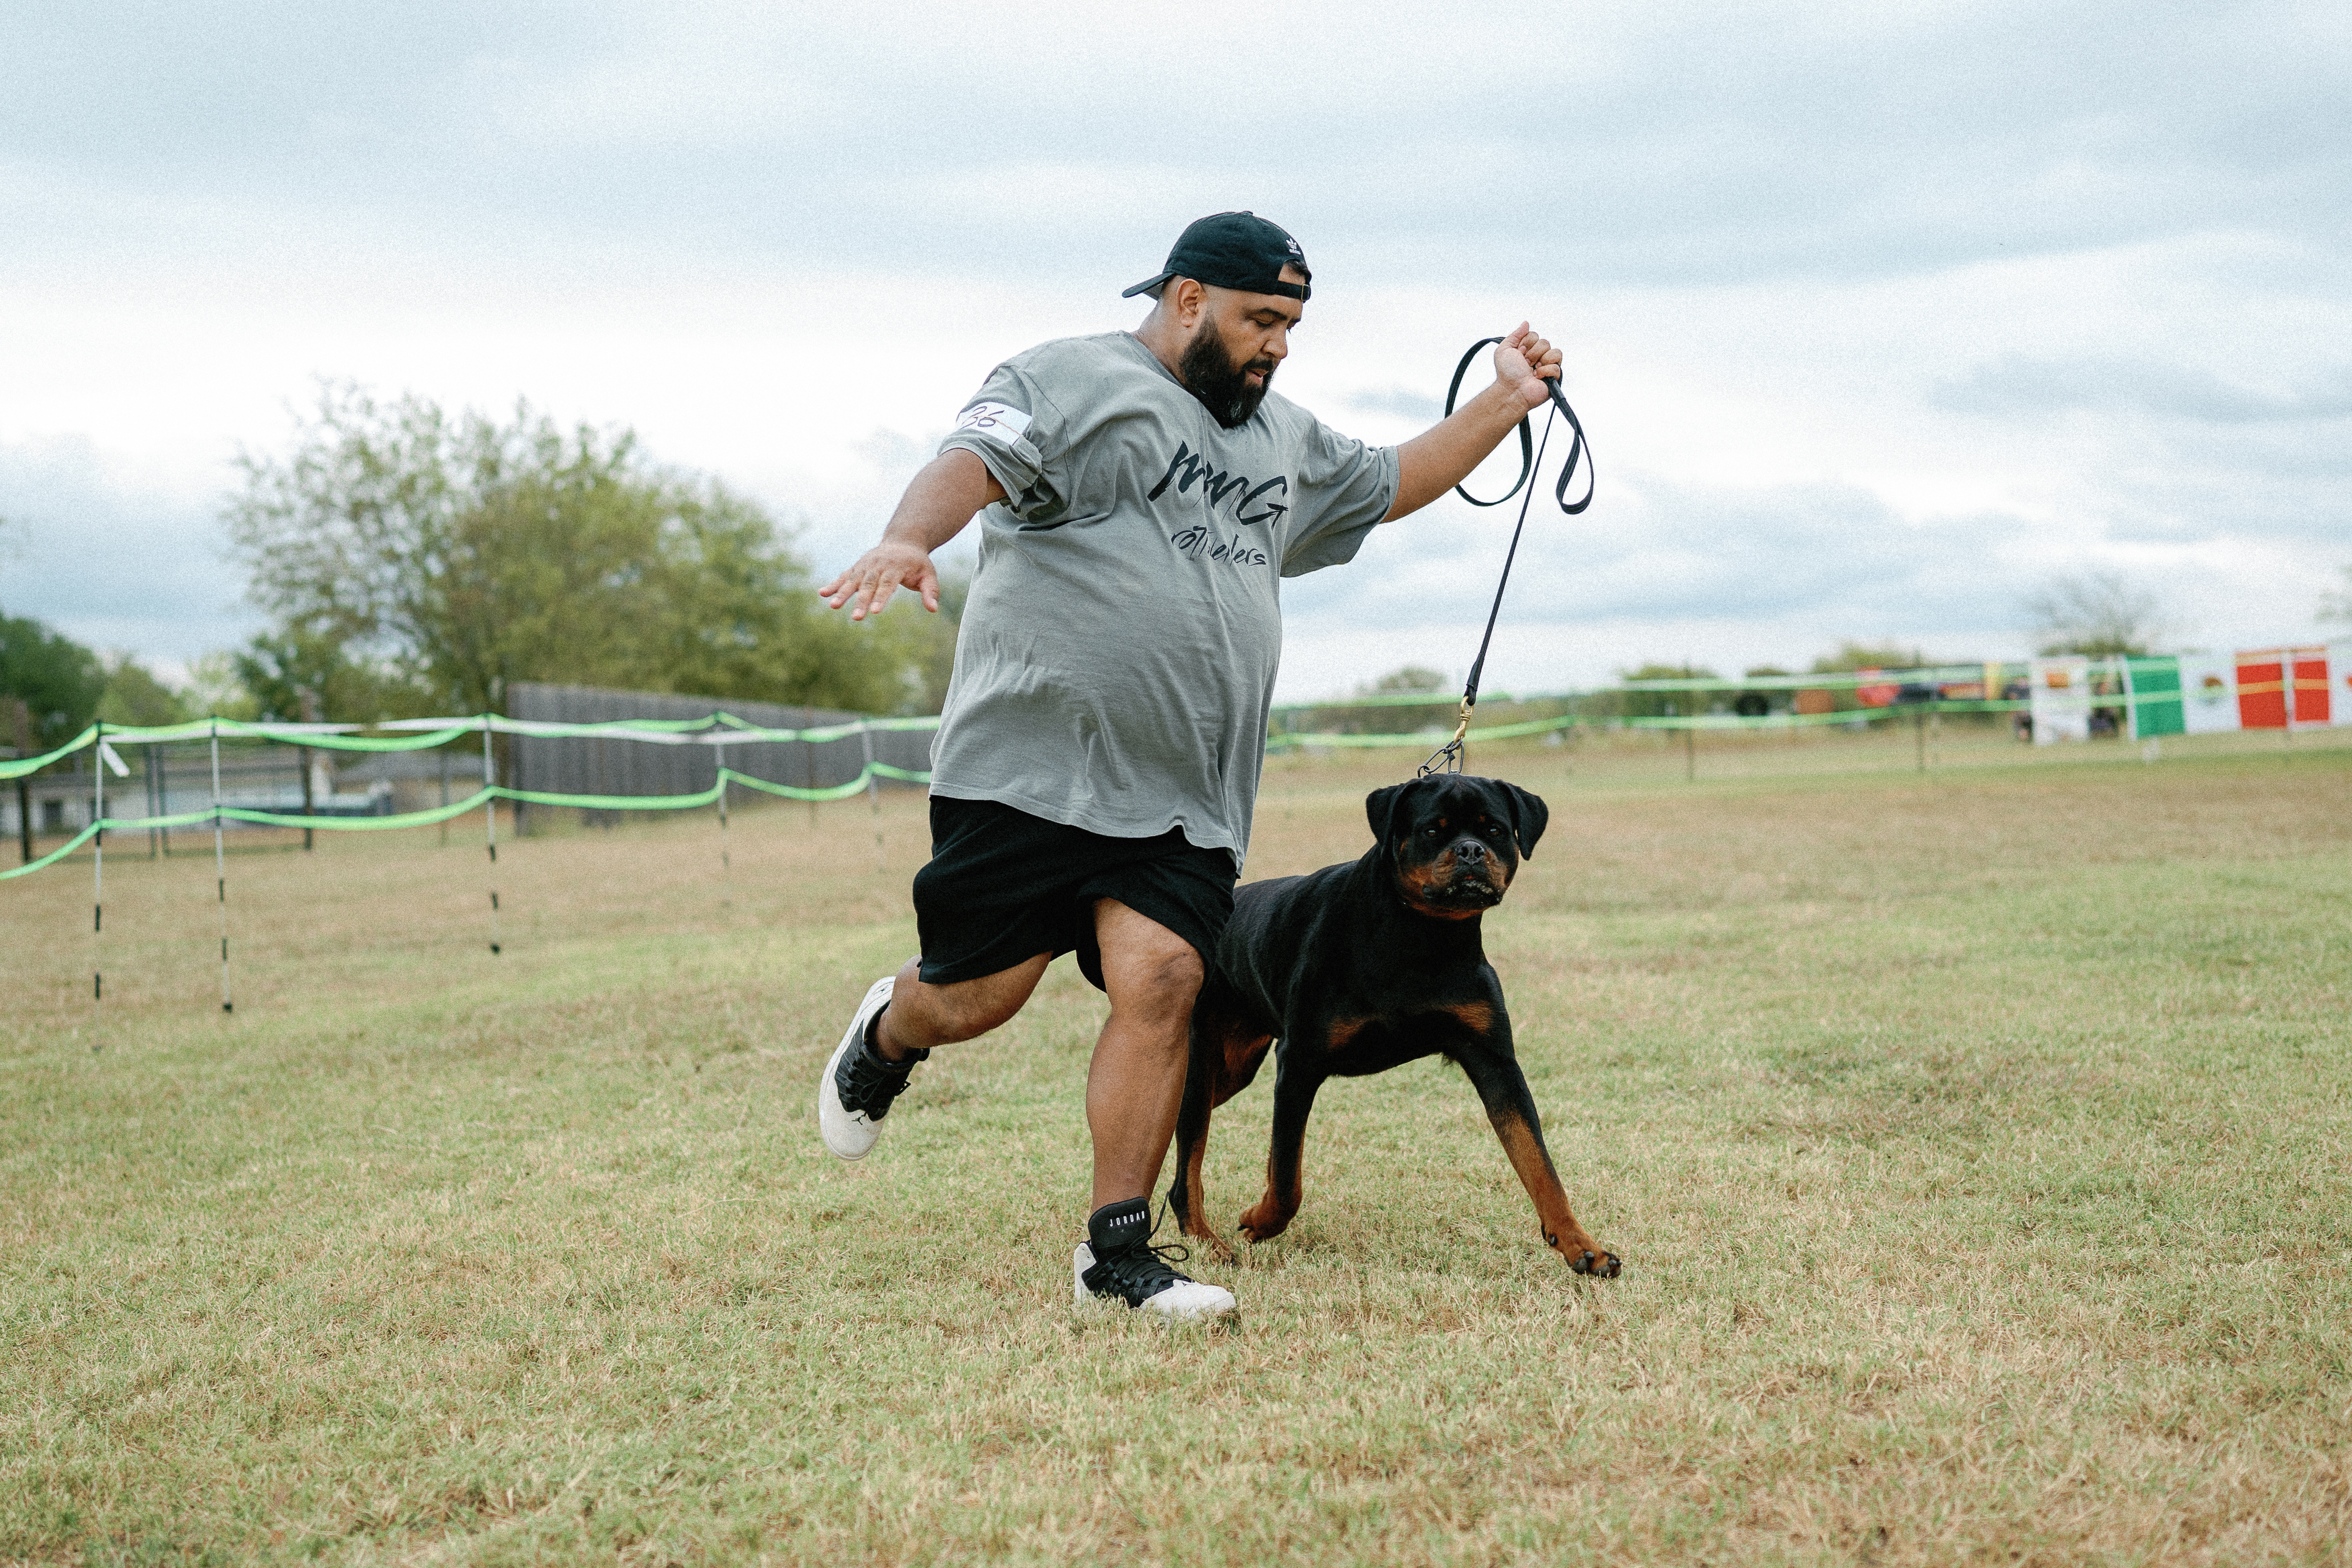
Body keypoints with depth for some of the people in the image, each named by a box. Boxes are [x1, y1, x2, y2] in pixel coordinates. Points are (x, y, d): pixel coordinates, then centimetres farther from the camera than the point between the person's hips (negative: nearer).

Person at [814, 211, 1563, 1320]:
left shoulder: (1285, 440, 23)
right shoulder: (1075, 382, -1)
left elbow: (1388, 487, 37)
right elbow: (976, 461, -18)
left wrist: (1504, 405, 26)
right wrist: (908, 541, -39)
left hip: (1184, 803, 6)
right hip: (1029, 767, -5)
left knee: (1161, 987, -10)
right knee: (976, 997, -1)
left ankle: (1116, 1251, -1)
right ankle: (886, 1036, 36)